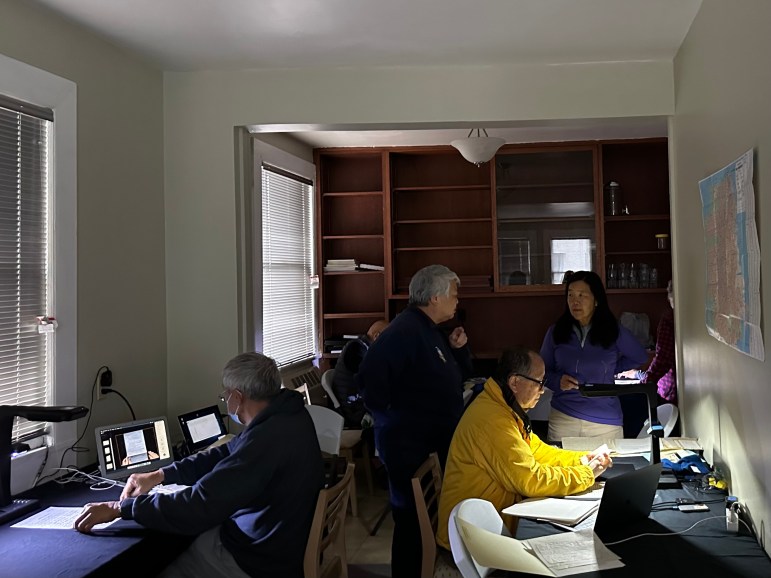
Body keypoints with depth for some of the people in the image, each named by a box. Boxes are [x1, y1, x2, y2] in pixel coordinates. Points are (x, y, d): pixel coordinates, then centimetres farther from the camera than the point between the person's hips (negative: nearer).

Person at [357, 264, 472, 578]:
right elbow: (369, 377, -30)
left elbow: (459, 375, 20)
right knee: (412, 519, 2)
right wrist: (390, 417, -21)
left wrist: (459, 349, 1)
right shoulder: (404, 330, -21)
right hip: (410, 444, -10)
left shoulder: (434, 331, 12)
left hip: (435, 441, 10)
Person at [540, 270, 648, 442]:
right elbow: (543, 371, 9)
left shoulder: (614, 332, -1)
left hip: (605, 421, 0)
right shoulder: (555, 332, 1)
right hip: (563, 417, 0)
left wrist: (610, 370, 6)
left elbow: (640, 357, 16)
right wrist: (558, 381, -11)